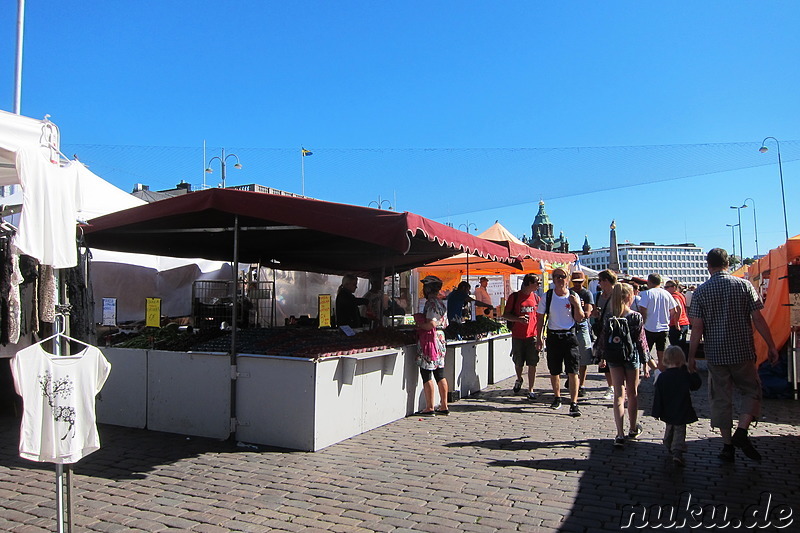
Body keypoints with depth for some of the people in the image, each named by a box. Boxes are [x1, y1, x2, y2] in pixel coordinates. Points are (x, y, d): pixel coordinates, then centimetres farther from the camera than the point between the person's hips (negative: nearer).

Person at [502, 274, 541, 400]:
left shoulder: (536, 297, 8)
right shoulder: (514, 296, -2)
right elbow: (505, 315, 0)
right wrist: (518, 319, -18)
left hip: (533, 336, 2)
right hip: (518, 336, -2)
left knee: (532, 364, -1)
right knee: (518, 363, 10)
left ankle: (531, 390, 8)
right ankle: (519, 380, 39)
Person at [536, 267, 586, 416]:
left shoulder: (574, 296, 1)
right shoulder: (547, 297, 1)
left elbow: (580, 319, 1)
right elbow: (540, 318, 6)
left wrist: (576, 305, -16)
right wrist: (539, 338, 0)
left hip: (569, 336, -1)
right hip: (553, 336, 1)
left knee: (573, 370, -9)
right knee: (554, 371, 11)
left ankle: (574, 403, -6)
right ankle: (557, 398, 31)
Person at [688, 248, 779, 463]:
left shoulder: (701, 291, -4)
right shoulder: (744, 285, -4)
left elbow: (697, 327, -5)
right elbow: (758, 319, -5)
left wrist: (691, 356, 2)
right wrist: (771, 346, 4)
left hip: (715, 354, 0)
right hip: (743, 352, 0)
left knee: (721, 398, 9)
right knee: (751, 390, 18)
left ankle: (728, 446, 13)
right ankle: (742, 431, 1)